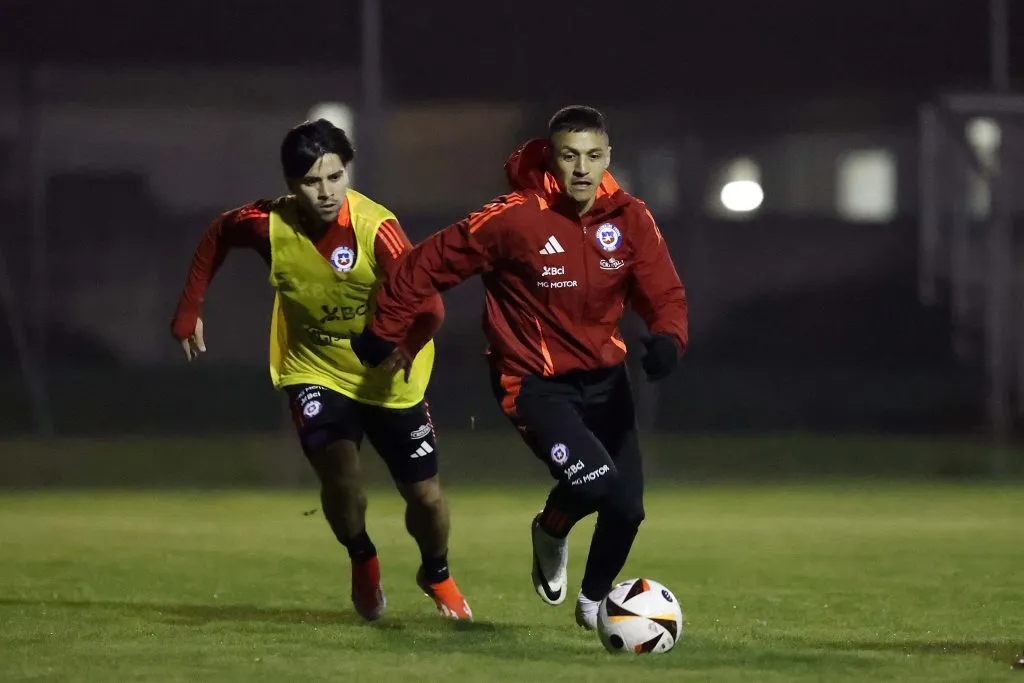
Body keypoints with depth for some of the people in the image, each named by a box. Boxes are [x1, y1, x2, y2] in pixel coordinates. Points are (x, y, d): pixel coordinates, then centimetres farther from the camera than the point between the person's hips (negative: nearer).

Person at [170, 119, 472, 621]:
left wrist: (404, 350, -57)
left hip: (387, 377, -1)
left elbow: (428, 307, -38)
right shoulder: (270, 225, -20)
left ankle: (437, 575, 39)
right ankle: (363, 563, 11)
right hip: (314, 369, 1)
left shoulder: (375, 229, -30)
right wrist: (189, 310, 5)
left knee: (425, 495, 5)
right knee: (338, 470, -22)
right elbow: (218, 235, 4)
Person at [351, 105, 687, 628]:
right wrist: (383, 331, -2)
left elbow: (665, 295, -6)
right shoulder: (515, 219, -20)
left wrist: (667, 338, -29)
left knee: (626, 506, 2)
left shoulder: (630, 219, -7)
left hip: (603, 377, 5)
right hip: (534, 383, -5)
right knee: (594, 481, -25)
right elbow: (428, 265, -11)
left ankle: (594, 600, 33)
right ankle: (551, 530, 13)